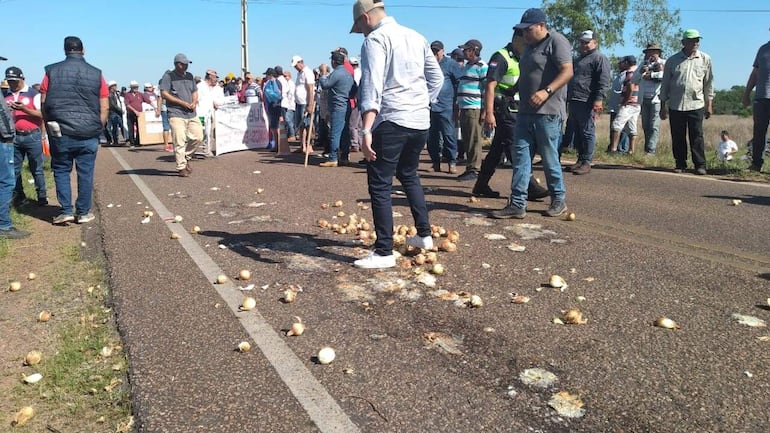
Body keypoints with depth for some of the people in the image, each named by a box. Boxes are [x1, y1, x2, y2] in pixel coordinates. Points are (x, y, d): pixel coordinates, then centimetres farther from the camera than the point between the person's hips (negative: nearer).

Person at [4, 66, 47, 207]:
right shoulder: (6, 96, 13)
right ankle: (18, 197, 13)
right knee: (14, 169, 5)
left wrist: (24, 109, -17)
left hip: (32, 136, -4)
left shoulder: (34, 94, 0)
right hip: (13, 137, 4)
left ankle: (42, 197, 7)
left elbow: (41, 115, -6)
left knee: (36, 169, 1)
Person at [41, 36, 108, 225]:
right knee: (86, 172, 7)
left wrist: (49, 125, 13)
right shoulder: (96, 74, 3)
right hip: (89, 134, 0)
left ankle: (66, 211, 7)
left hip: (60, 132, 0)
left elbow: (43, 104, 2)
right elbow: (104, 108, 2)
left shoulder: (52, 71, 2)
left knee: (61, 170, 12)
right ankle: (83, 212, 13)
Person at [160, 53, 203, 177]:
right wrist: (182, 103, -13)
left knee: (198, 137, 2)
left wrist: (194, 102, 2)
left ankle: (186, 158, 23)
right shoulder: (168, 76, -2)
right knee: (179, 142, -8)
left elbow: (195, 91, 25)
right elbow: (164, 93, -9)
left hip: (191, 114, 6)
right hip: (176, 114, -6)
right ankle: (181, 167, -1)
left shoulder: (189, 76, 17)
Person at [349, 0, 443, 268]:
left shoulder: (375, 39, -7)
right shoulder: (416, 37, 15)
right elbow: (437, 77, 18)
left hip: (391, 122, -8)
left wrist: (366, 130, -25)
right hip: (420, 121, 8)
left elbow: (372, 86, -19)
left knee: (380, 186, -2)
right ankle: (424, 234, 30)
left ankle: (384, 252, -1)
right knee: (409, 175, 24)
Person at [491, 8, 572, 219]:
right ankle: (517, 204, 3)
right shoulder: (530, 46, 19)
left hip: (547, 112, -8)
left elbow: (567, 71, -18)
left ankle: (559, 200, 18)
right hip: (525, 112, 8)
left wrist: (547, 91, -28)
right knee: (520, 156, 2)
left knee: (550, 158, 1)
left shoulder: (556, 41, -7)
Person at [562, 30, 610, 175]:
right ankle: (580, 159, 17)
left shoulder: (599, 58, -3)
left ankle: (586, 162, -4)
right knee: (576, 132, 10)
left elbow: (604, 82, -13)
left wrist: (598, 99, -23)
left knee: (587, 132, -6)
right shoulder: (579, 58, 26)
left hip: (587, 102, -9)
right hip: (573, 102, 9)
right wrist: (568, 98, 25)